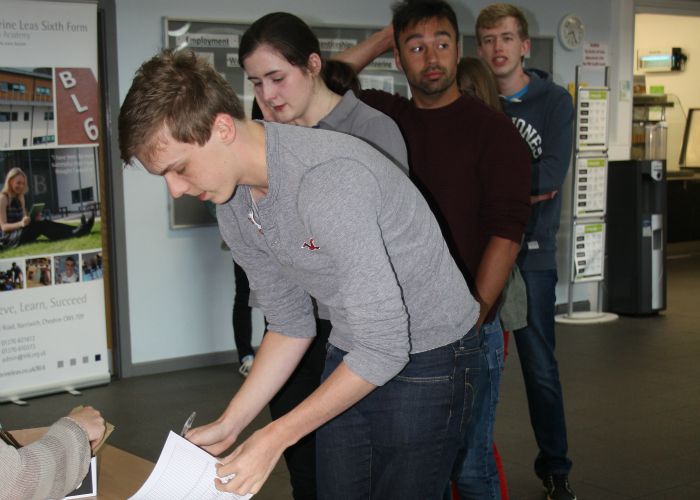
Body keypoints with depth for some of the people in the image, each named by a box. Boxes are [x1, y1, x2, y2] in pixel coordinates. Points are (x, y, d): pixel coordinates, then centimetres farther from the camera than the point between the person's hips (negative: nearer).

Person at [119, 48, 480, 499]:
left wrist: (276, 437, -22)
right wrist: (229, 425, 0)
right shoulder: (234, 208, -3)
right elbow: (291, 323, 8)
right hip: (351, 358, 7)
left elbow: (384, 347, -29)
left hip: (428, 357, -7)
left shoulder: (328, 178, -31)